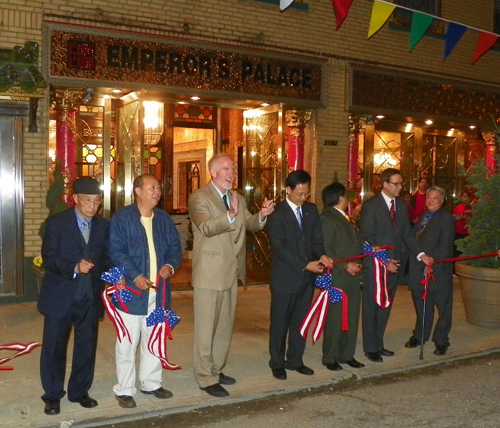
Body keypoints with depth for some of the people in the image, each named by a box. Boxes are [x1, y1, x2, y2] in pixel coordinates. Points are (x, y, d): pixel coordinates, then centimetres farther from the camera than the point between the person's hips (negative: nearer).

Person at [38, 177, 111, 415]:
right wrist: (75, 268, -26)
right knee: (54, 347, 7)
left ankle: (79, 392, 28)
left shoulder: (104, 226, 5)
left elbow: (106, 258, 9)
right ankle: (52, 396, 22)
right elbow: (49, 259, -11)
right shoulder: (56, 223, -6)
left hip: (90, 297, 3)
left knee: (87, 347, 11)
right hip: (60, 296, -3)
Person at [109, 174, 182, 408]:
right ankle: (124, 390, 15)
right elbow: (116, 252, -12)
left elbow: (175, 247, 11)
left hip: (159, 290, 5)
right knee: (127, 343, 2)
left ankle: (151, 383, 30)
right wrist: (135, 276, -21)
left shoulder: (164, 218, 10)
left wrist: (170, 265, -10)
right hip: (131, 291, -5)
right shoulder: (122, 218, -6)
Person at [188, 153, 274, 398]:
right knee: (206, 328, 0)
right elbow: (207, 227, -26)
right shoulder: (199, 198, -11)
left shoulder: (238, 199, 13)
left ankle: (217, 369, 32)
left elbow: (250, 225, 7)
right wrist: (230, 215, -42)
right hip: (209, 273, -7)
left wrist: (262, 215, -14)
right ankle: (205, 378, 11)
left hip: (232, 272, 8)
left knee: (225, 326, 17)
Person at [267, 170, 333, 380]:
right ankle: (277, 363, 21)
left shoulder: (311, 210, 8)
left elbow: (317, 238, 9)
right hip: (285, 277, -5)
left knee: (301, 321, 14)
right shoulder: (277, 213, -11)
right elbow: (280, 248, -16)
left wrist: (321, 255, -13)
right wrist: (305, 265, -21)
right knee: (280, 322, 6)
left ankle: (295, 360, 28)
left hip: (307, 276, 6)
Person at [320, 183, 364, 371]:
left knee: (352, 317, 11)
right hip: (337, 276, -9)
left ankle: (346, 355, 22)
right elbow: (325, 250, -16)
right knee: (335, 318, -1)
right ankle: (330, 357, 10)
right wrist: (345, 265, -18)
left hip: (352, 275, 9)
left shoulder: (345, 219, 18)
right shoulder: (327, 219, -10)